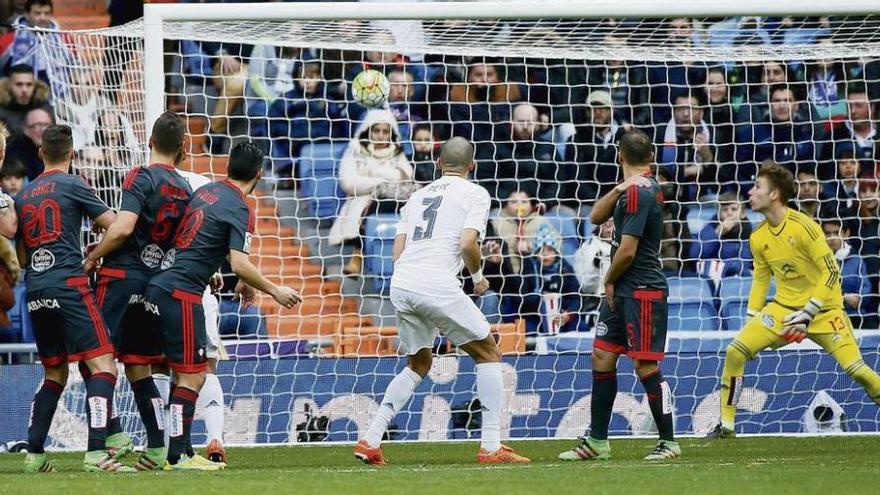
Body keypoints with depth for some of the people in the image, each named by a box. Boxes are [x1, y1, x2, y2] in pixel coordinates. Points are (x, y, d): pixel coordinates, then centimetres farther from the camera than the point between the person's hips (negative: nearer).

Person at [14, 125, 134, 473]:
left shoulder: (23, 194, 17)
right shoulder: (72, 185, 0)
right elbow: (114, 225, -2)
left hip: (36, 293, 7)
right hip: (68, 284, -7)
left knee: (55, 375, 18)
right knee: (103, 366, -10)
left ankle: (34, 455, 12)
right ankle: (96, 453, -24)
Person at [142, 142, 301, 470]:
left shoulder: (205, 192, 15)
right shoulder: (239, 210, -9)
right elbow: (240, 264, -18)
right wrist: (275, 291, -7)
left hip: (159, 286, 8)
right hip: (181, 294, -8)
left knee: (188, 374, 14)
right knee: (192, 377, -4)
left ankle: (180, 451, 15)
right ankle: (177, 457, -6)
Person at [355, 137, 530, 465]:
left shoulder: (419, 195, 24)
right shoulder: (475, 194, 6)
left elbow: (397, 251, 16)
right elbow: (468, 244, -9)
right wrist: (478, 278, 8)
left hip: (400, 286, 6)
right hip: (438, 286, -6)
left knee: (418, 364, 23)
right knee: (488, 354, 8)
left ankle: (370, 441, 12)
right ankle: (491, 447, -1)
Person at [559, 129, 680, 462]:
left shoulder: (639, 192, -16)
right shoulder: (636, 188, 13)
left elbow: (627, 251, -19)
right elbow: (596, 217, 9)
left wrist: (610, 281, -3)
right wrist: (617, 191, -8)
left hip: (643, 290, -10)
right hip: (623, 291, 10)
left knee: (645, 366, -8)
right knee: (602, 358, 9)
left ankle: (669, 442, -1)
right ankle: (597, 442, 13)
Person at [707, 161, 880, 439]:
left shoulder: (803, 227, -18)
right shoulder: (758, 238, 2)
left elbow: (832, 272, -17)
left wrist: (808, 314, -22)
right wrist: (752, 320, 10)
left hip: (822, 308, -5)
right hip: (783, 308, 5)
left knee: (855, 369, -18)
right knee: (735, 351, -10)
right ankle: (726, 426, 1)